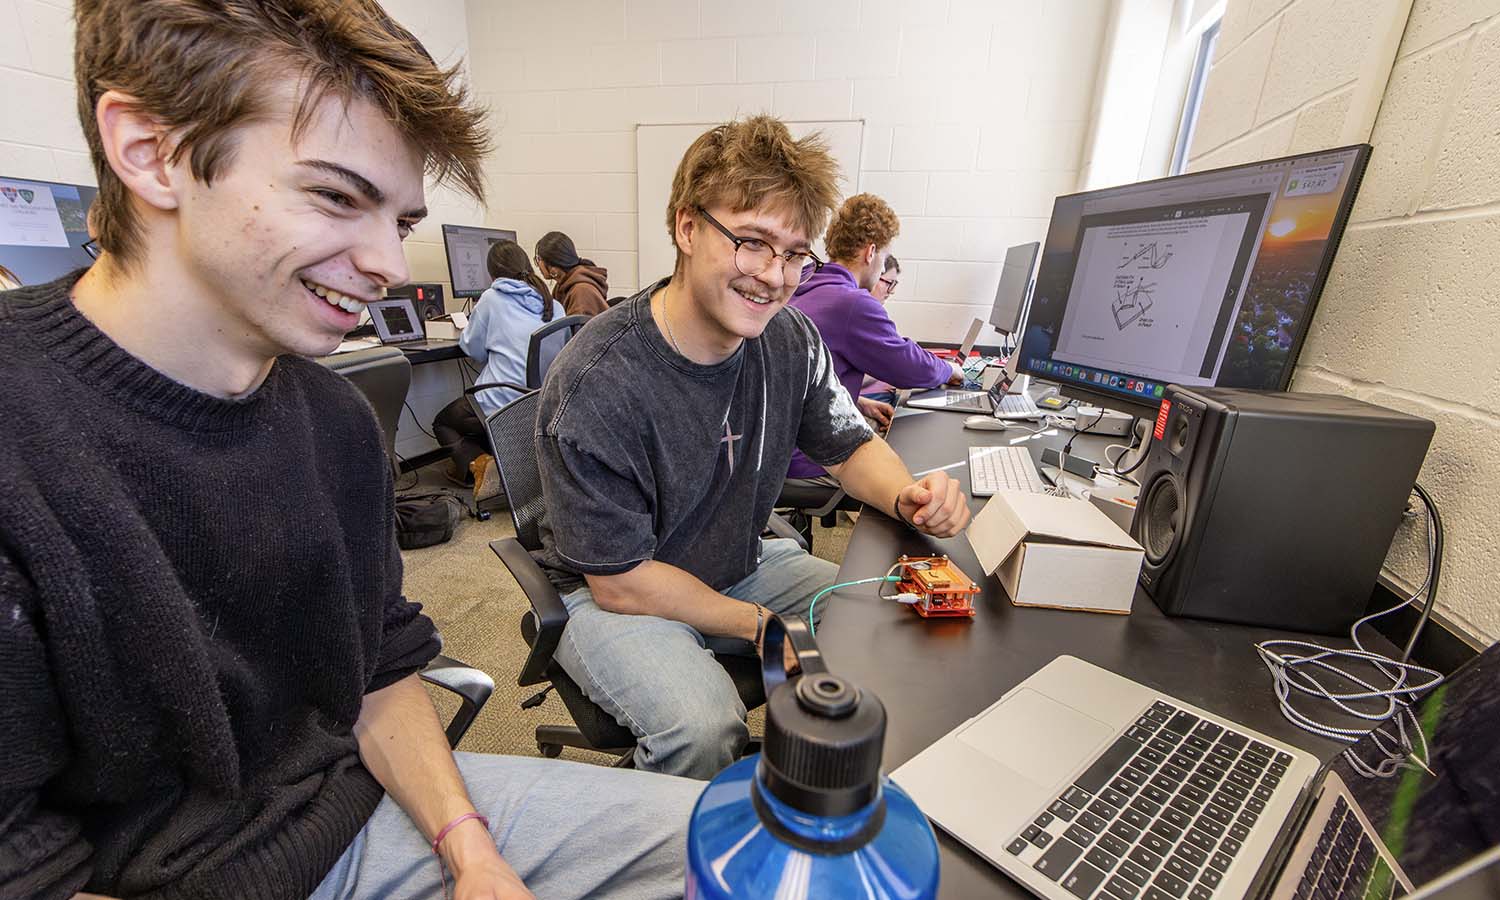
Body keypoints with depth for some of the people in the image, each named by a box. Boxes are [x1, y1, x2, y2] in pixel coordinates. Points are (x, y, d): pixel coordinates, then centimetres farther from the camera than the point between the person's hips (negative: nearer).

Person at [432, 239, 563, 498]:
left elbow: (474, 350, 6)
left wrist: (463, 332, 26)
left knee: (442, 423, 22)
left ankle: (477, 463, -5)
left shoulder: (491, 299, -5)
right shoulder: (554, 305, 7)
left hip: (502, 405, -6)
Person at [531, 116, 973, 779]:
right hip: (611, 596, -5)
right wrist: (763, 625, -15)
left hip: (743, 565, 6)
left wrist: (906, 495, -18)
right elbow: (621, 582, -21)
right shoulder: (597, 384, -27)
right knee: (704, 727, -32)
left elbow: (852, 447, 5)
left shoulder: (791, 340, -9)